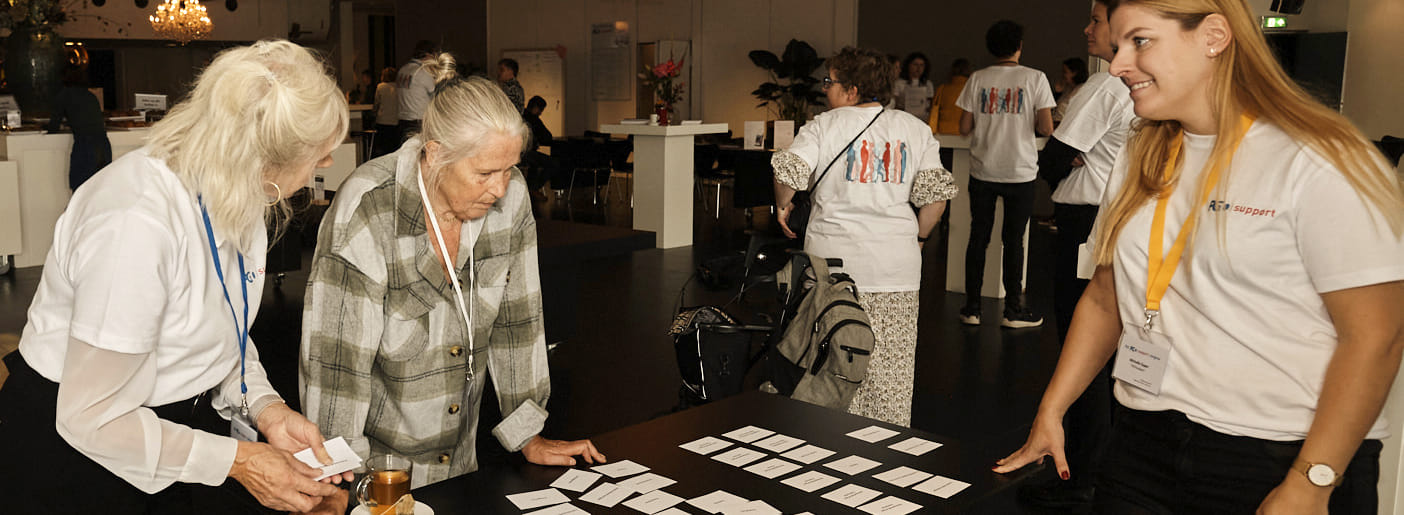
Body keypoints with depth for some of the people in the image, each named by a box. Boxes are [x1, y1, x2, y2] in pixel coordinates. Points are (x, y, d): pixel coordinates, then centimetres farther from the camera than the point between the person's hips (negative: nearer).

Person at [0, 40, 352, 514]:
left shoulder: (237, 194, -4)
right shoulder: (139, 223, -29)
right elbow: (89, 418, -24)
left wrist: (267, 407, -9)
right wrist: (235, 460, -22)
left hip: (183, 418, 6)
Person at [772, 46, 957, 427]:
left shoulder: (825, 125, -3)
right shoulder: (915, 128, 7)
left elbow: (788, 170, -17)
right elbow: (936, 192, 0)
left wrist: (783, 206, 2)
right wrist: (917, 238, 13)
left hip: (835, 259, -2)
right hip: (896, 266, 3)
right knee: (890, 366, 10)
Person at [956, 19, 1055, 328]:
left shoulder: (978, 79, 0)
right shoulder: (1034, 78, -5)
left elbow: (964, 128, 0)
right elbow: (1046, 128, -9)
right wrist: (1027, 126, 12)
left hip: (983, 171, 2)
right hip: (1019, 172, -2)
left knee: (978, 238, 9)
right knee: (1013, 240, 6)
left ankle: (972, 307, 13)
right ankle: (1013, 310, 13)